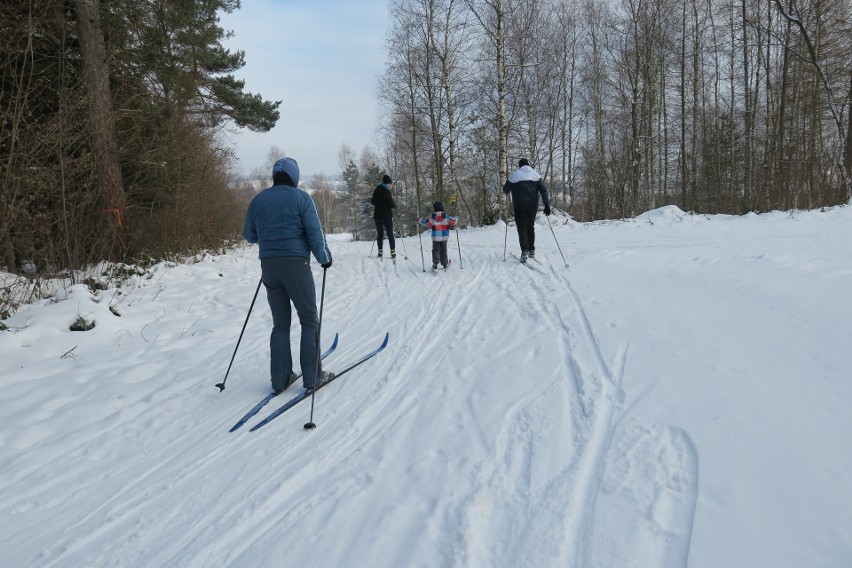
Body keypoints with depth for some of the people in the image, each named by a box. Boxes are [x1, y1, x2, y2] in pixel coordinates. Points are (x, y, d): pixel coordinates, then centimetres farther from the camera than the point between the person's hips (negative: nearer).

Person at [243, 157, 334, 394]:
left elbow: (249, 235, 15)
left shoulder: (258, 200, 9)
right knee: (309, 321, 6)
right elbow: (315, 232, -9)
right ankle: (312, 376, 6)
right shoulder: (300, 197, -5)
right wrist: (325, 258, 4)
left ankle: (280, 378, 12)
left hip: (268, 266, 5)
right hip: (295, 264, -5)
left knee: (280, 323, 13)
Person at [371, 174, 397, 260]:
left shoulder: (377, 190, 7)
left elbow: (372, 202, 16)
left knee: (380, 234, 13)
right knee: (390, 234, 0)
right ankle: (393, 253, -6)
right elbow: (391, 204, -16)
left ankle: (380, 252, 8)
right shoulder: (386, 191, -14)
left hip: (377, 216, 6)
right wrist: (395, 206, 4)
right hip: (387, 216, -5)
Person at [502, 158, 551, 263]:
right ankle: (532, 250, 16)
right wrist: (547, 205, -2)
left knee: (522, 228, -1)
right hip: (533, 206, 3)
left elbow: (506, 190, 3)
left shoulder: (514, 175, 0)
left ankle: (524, 251, -17)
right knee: (530, 227, 18)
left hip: (520, 206, -3)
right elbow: (543, 189, -1)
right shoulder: (535, 174, 7)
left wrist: (505, 187, 27)